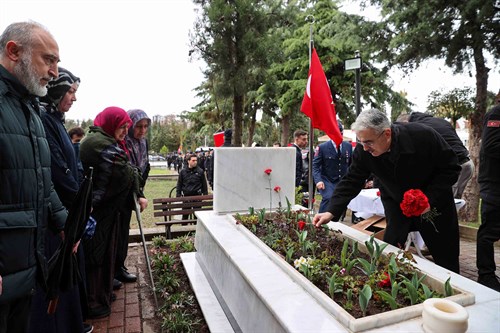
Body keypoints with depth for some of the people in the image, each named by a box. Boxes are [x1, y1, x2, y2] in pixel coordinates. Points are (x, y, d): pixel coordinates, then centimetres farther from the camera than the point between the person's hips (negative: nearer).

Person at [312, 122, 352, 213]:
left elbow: (351, 163, 17)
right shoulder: (322, 147, -8)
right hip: (327, 181, -4)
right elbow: (315, 165, -9)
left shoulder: (348, 146, 5)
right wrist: (318, 180, -22)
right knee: (328, 198, -25)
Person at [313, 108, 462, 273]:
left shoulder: (423, 136, -29)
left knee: (446, 259, 11)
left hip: (435, 203, -1)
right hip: (397, 204, 1)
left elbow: (451, 167, -16)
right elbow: (351, 181, -18)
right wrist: (332, 212, -28)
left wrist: (430, 200, -25)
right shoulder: (363, 151, -24)